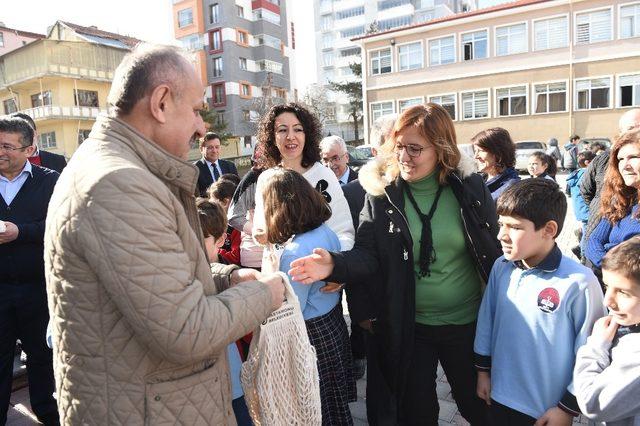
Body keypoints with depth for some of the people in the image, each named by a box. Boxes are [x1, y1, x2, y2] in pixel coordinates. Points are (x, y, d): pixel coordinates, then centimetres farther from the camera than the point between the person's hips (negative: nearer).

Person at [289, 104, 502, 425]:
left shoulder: (470, 187, -8)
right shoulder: (381, 193, -9)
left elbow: (494, 251, -1)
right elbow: (367, 253, -11)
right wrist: (335, 265, -32)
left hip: (468, 323, 0)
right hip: (407, 326, 0)